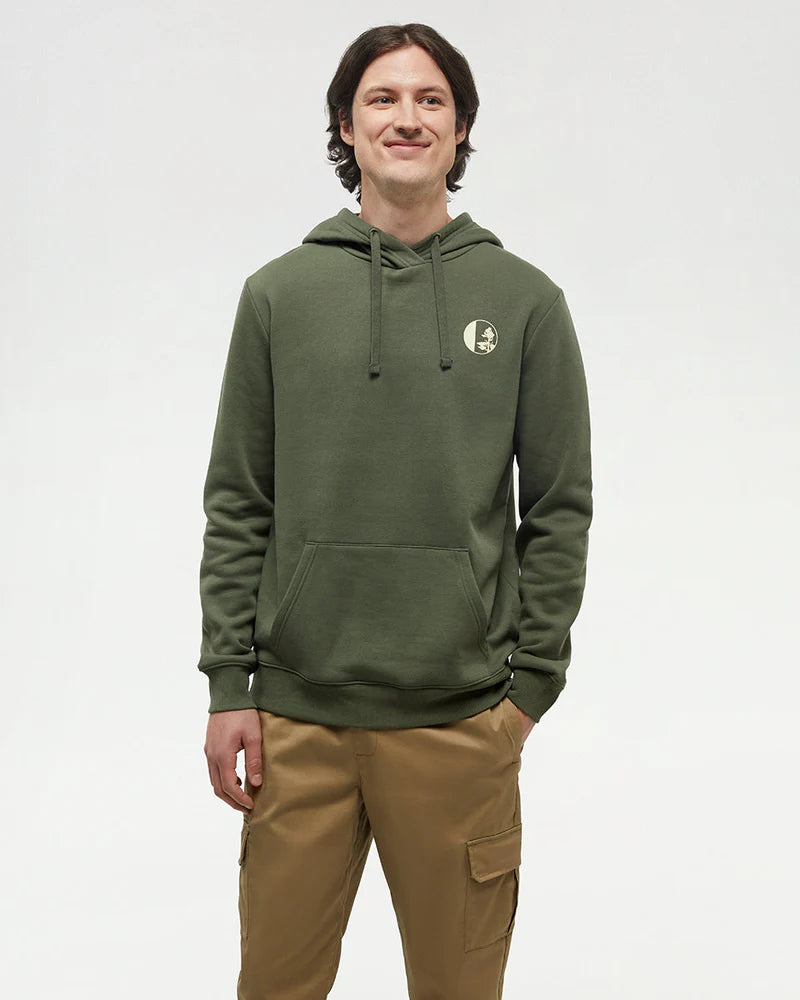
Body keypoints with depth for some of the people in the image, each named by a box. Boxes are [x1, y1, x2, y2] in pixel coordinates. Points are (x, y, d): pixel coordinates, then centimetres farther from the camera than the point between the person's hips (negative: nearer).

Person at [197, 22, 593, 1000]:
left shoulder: (524, 300, 3)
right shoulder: (279, 294, 5)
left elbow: (558, 509, 4)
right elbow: (236, 507, 5)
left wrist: (528, 685, -1)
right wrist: (228, 682, 0)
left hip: (462, 720, 0)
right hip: (295, 716, 1)